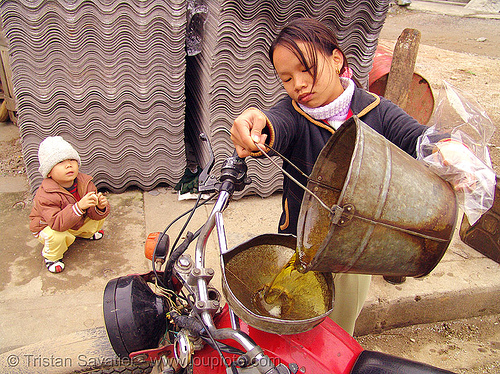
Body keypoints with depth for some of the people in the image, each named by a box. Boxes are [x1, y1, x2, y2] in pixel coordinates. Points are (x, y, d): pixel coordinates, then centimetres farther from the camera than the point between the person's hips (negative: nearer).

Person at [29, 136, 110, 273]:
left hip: (79, 223, 5)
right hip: (48, 227, -5)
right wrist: (79, 206, -55)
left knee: (101, 212, -4)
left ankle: (85, 233, 25)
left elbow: (95, 214, -14)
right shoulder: (45, 195, -34)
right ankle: (51, 256, -1)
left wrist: (100, 207, -39)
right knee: (57, 236, -36)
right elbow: (57, 223, -43)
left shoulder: (85, 183, -17)